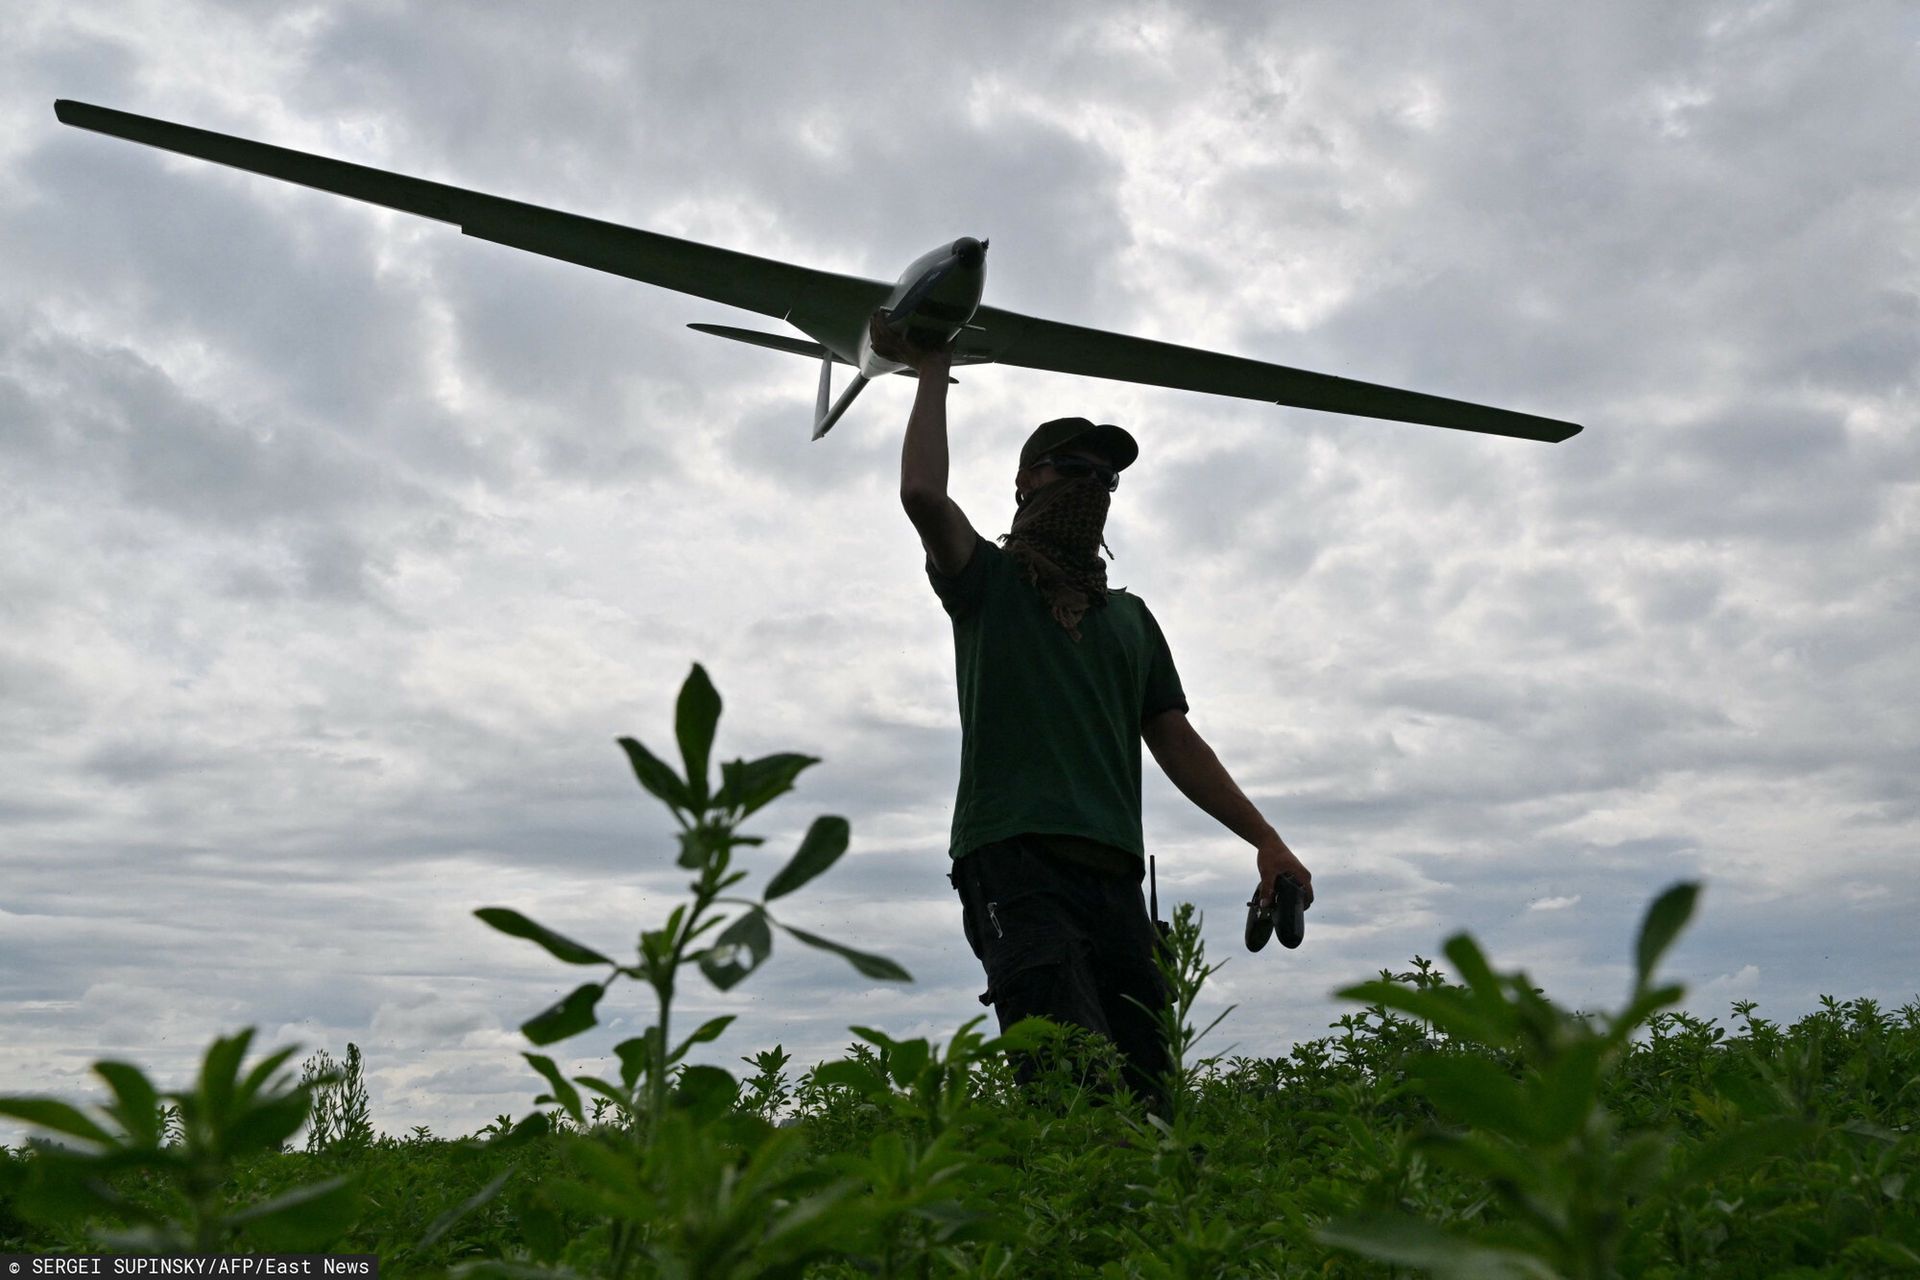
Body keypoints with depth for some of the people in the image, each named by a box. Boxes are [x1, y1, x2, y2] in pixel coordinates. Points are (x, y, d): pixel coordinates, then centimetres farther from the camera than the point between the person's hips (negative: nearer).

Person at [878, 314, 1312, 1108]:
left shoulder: (1130, 616, 29)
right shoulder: (989, 580, 14)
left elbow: (1176, 741, 24)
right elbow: (922, 493, -6)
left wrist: (1266, 840, 14)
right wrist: (933, 372, 8)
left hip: (1113, 872, 6)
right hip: (1015, 861, -5)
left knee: (1144, 1092, -4)